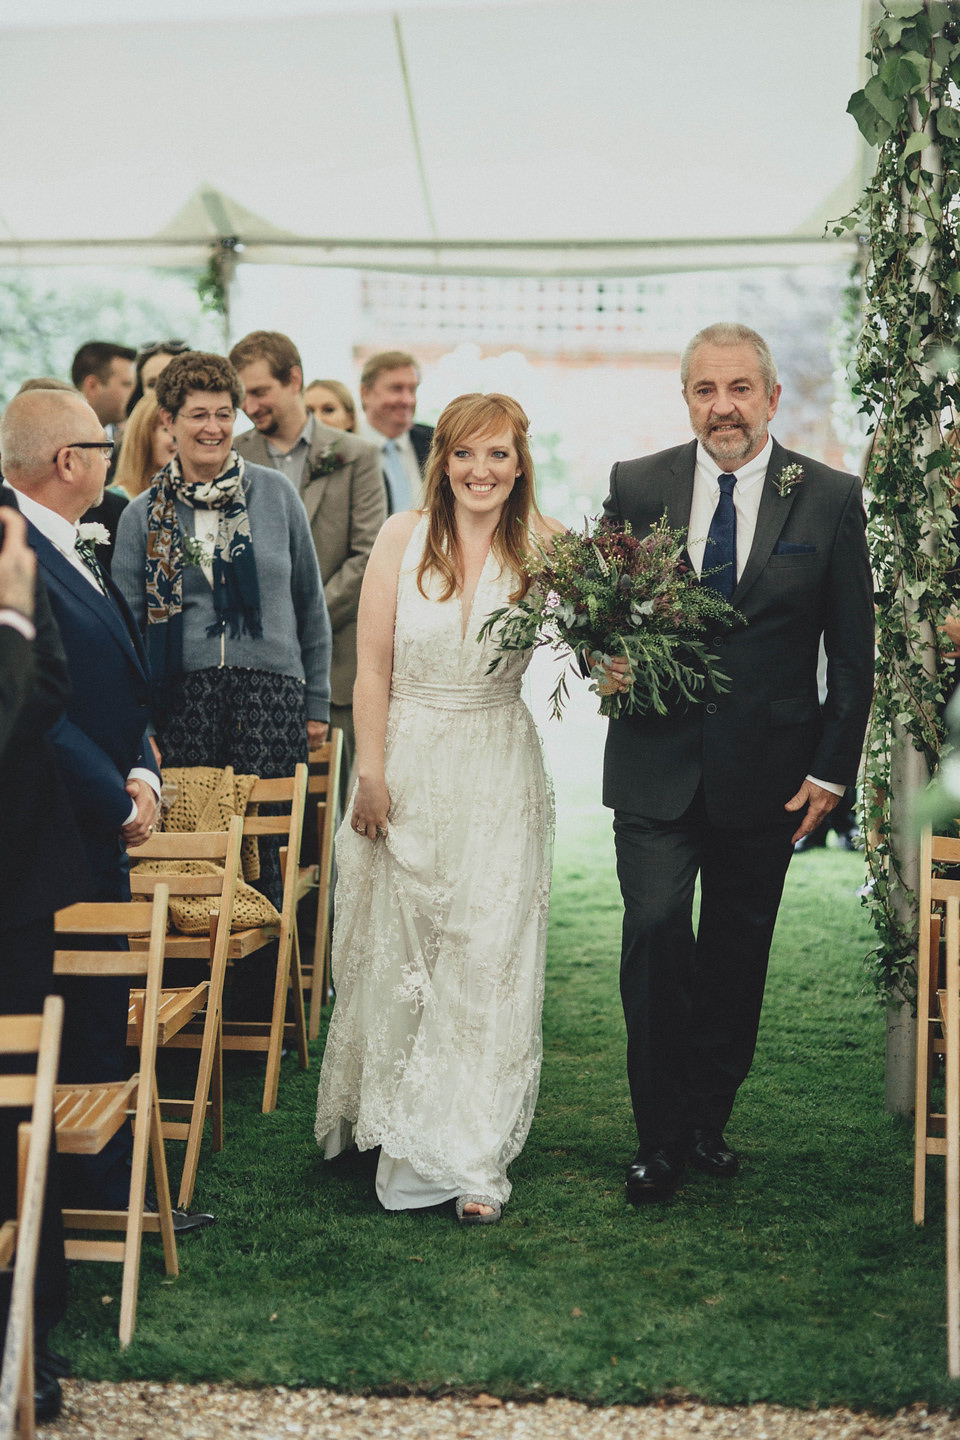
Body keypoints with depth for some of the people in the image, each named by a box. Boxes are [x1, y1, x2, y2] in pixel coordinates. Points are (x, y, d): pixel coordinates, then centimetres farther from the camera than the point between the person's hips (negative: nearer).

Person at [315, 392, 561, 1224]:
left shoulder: (542, 548, -3)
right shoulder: (404, 538, -4)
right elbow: (373, 664, -3)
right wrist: (371, 773, -5)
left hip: (498, 773, 0)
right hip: (409, 760, 0)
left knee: (488, 960, -1)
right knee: (395, 952, 11)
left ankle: (470, 1160, 8)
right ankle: (388, 1120, 32)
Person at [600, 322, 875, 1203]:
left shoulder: (829, 499, -1)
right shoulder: (637, 487, 2)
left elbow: (854, 651, 2)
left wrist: (831, 769, -2)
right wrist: (607, 656, -13)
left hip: (766, 772, 0)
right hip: (657, 763, 0)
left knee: (737, 952, 11)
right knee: (654, 930, -8)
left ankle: (710, 1118, 28)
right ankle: (661, 1134, 7)